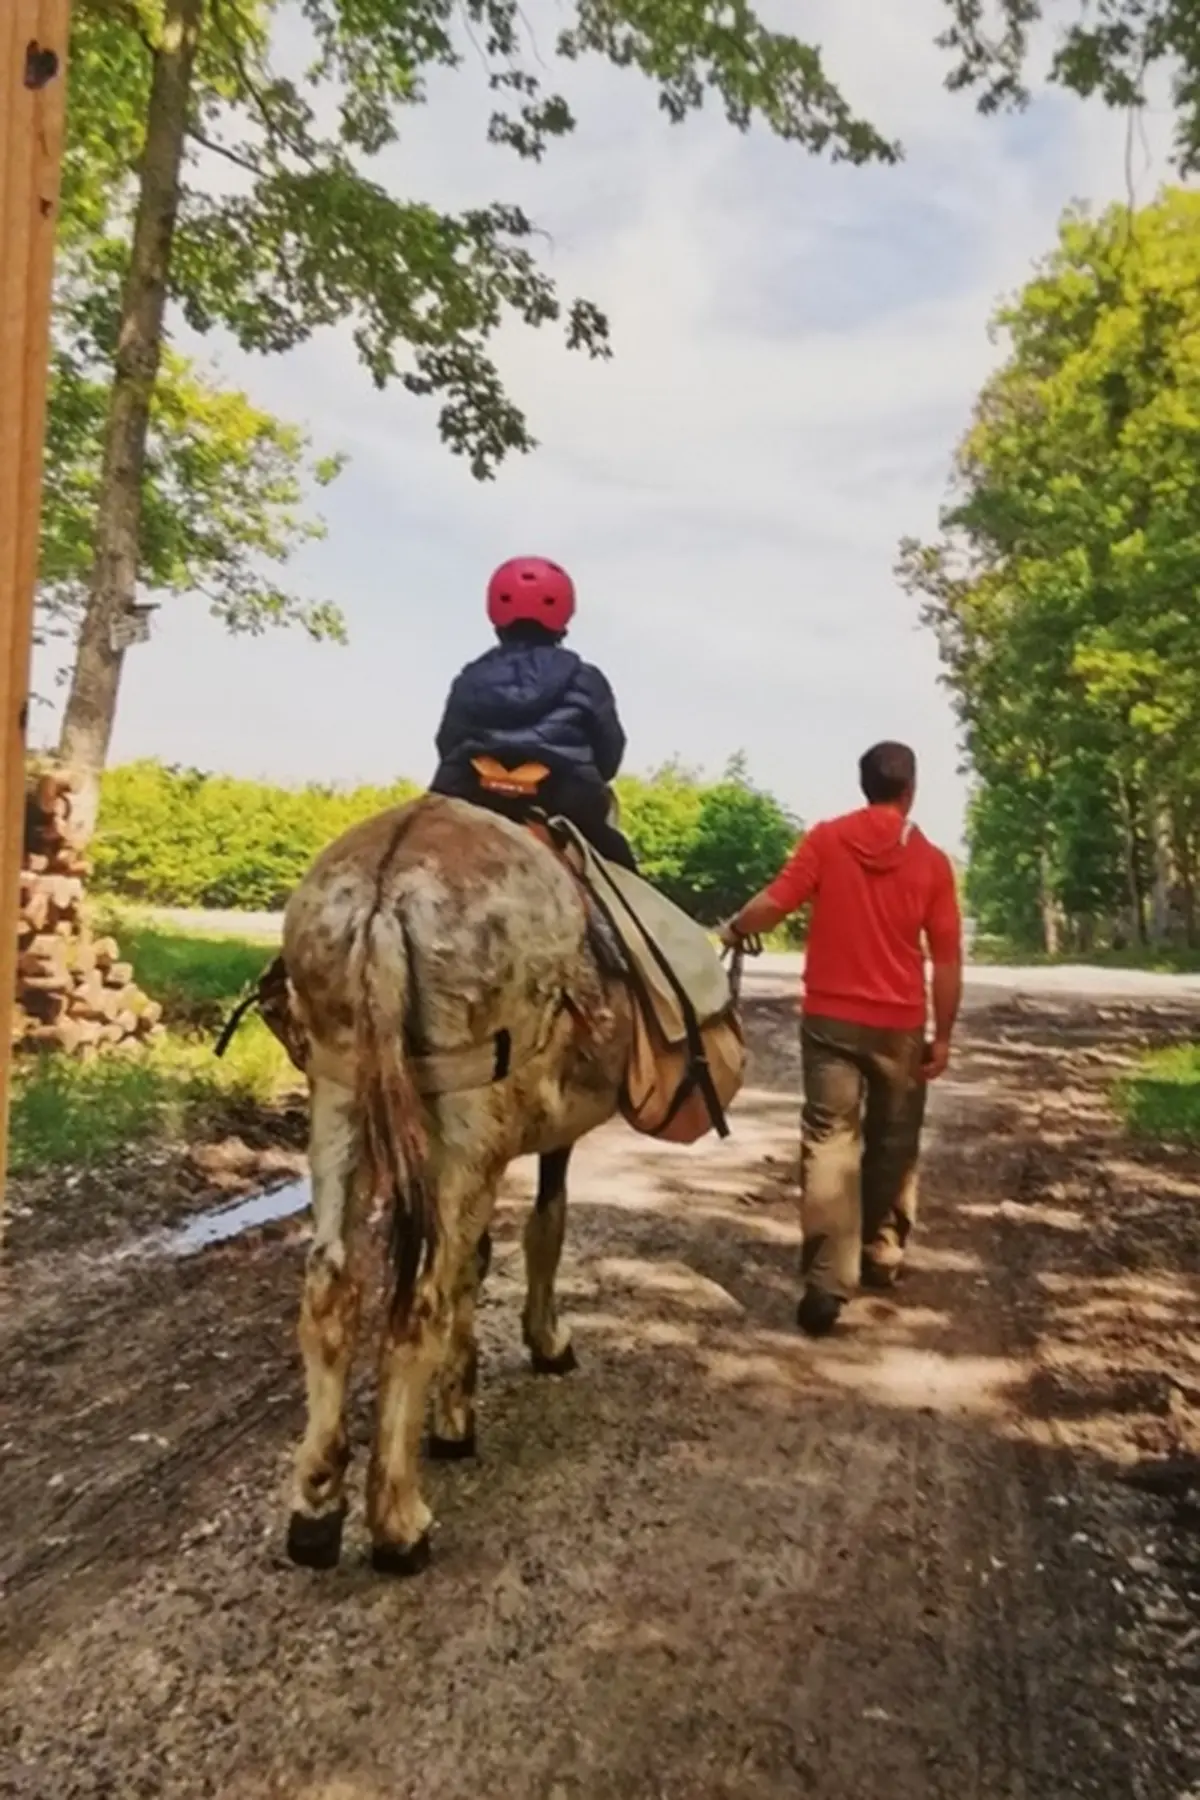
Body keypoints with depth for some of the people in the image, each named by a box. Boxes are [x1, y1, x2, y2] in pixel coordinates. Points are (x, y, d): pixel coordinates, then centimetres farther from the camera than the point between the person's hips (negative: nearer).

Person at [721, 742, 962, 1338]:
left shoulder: (826, 838, -2)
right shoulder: (931, 861, -1)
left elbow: (776, 902, -11)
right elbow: (947, 959, -2)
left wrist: (732, 930, 8)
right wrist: (943, 1036, 4)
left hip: (830, 1016, -1)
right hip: (899, 1025, 1)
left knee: (830, 1142, -1)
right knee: (892, 1144, 18)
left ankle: (827, 1283, -8)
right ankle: (881, 1256, 31)